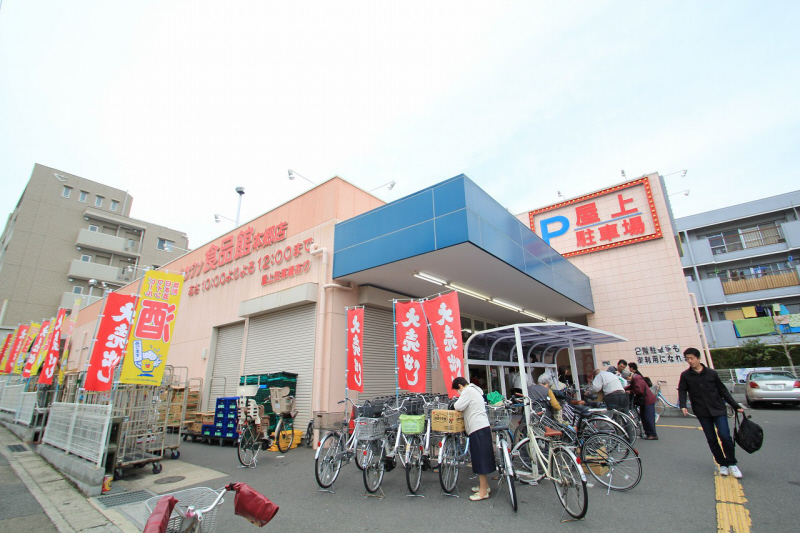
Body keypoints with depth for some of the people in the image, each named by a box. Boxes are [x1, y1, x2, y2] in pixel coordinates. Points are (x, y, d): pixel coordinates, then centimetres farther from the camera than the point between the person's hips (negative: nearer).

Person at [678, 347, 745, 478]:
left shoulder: (711, 373, 1)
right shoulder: (685, 375, 0)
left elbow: (723, 391, 8)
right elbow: (682, 391, 0)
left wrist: (736, 406, 5)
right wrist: (683, 406, -14)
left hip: (718, 409, 0)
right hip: (702, 412, 1)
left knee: (725, 436, -8)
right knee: (711, 439, 5)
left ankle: (732, 464, 11)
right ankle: (722, 464, 20)